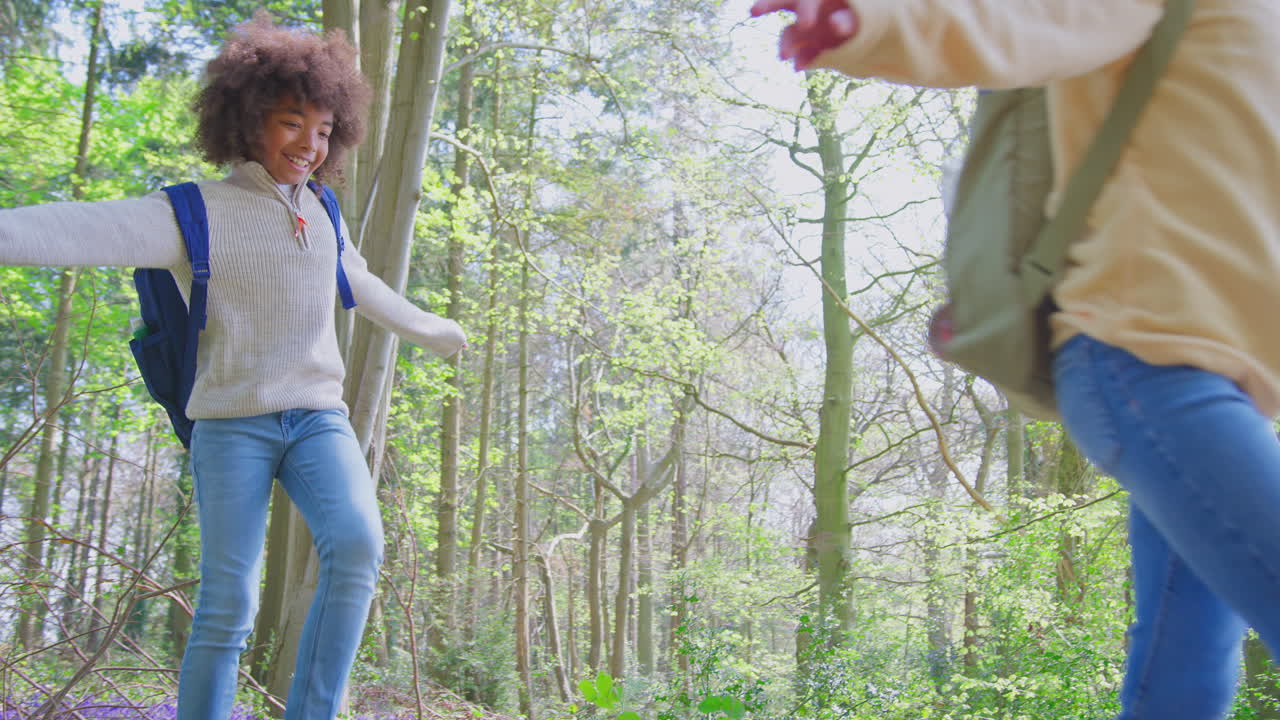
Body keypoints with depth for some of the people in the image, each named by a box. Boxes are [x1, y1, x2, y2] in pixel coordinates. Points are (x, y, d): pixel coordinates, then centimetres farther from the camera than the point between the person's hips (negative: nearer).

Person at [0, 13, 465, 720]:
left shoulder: (319, 216, 13)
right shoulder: (197, 214, -4)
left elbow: (360, 286, 32)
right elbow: (84, 231, -19)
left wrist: (430, 331, 47)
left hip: (318, 418, 4)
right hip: (234, 422, -4)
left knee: (356, 546, -21)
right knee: (227, 603, -9)